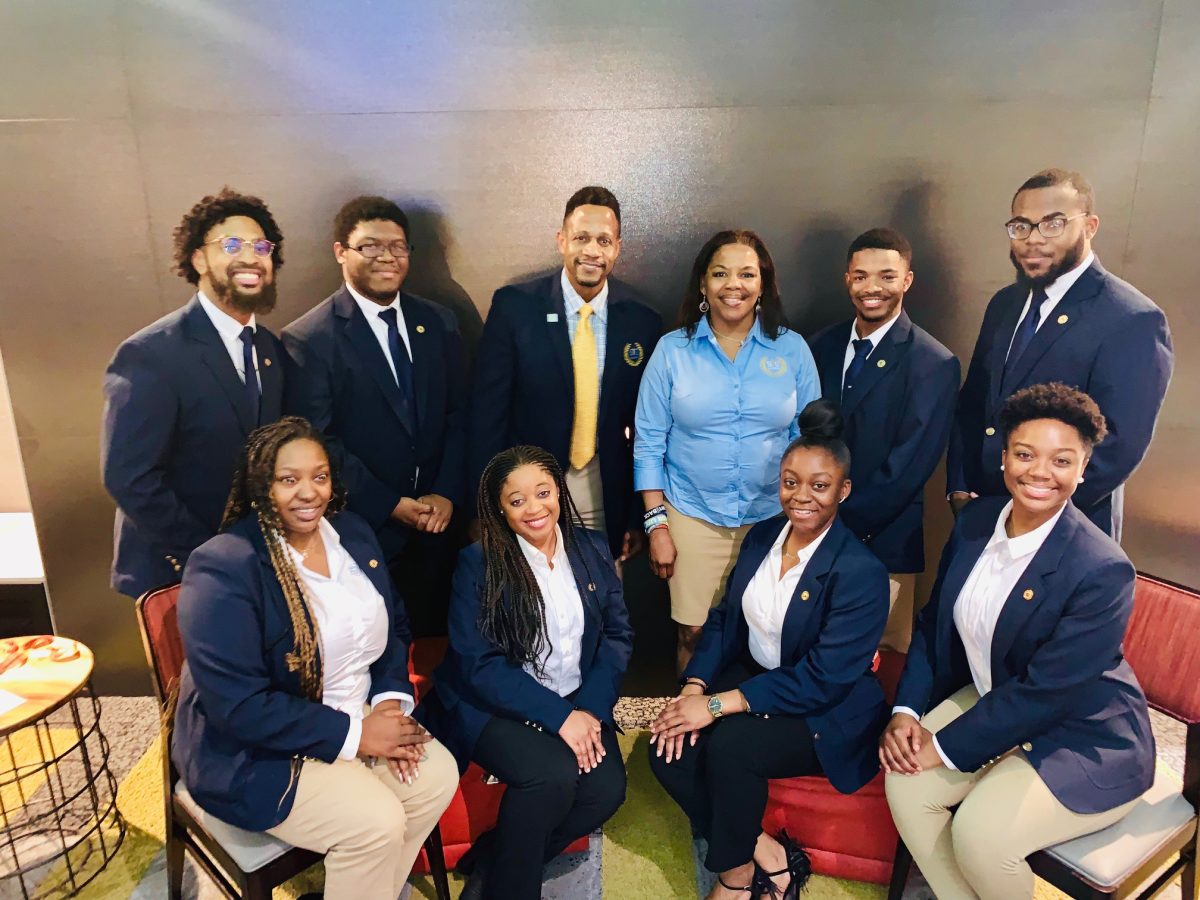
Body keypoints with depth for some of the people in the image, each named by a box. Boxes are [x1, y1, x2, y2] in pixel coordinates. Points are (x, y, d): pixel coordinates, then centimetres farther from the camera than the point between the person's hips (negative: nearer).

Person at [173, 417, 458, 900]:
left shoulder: (354, 534, 1)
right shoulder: (223, 570, -22)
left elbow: (391, 626, 8)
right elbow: (239, 706, -25)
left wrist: (391, 698, -10)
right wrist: (353, 734, -22)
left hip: (354, 714, 7)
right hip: (256, 751, -6)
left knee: (438, 775, -8)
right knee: (377, 821, -21)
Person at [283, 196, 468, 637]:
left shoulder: (439, 323, 5)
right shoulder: (308, 339, -10)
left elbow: (460, 415, 4)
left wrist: (447, 494, -7)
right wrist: (391, 506, -14)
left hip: (437, 522, 4)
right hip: (363, 531, -4)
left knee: (437, 638, 17)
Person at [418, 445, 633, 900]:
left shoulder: (592, 549, 3)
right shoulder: (478, 564, -10)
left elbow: (617, 634, 3)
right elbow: (479, 665, -14)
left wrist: (591, 708, -12)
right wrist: (558, 716, -19)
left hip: (578, 704, 5)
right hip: (495, 706, -4)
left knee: (607, 787, -19)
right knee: (554, 773, -29)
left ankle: (491, 860, 4)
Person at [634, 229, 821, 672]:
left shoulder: (793, 349, 1)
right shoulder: (672, 350, -2)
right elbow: (649, 442, -1)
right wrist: (657, 524, -4)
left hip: (773, 519, 1)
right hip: (693, 518, -1)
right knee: (695, 633, 6)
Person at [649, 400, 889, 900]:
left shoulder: (861, 572, -20)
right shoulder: (761, 537, 1)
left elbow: (823, 679, -23)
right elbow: (725, 618, 5)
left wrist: (719, 704, -26)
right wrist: (694, 687, -12)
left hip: (825, 714, -6)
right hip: (752, 678, 6)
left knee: (729, 744, -31)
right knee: (668, 751, -17)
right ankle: (765, 853, 0)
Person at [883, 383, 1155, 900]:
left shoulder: (1103, 571, -25)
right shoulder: (976, 519, -5)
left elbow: (1044, 693, -24)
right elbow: (933, 622, 2)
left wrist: (945, 749, -18)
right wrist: (906, 711, -8)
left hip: (1085, 740, -5)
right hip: (992, 701, 6)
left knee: (979, 829, -22)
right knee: (904, 780, -13)